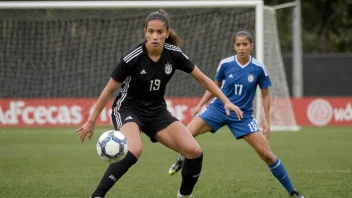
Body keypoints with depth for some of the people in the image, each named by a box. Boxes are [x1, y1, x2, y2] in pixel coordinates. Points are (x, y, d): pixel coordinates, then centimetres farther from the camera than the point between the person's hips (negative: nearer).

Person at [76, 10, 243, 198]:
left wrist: (226, 101, -2)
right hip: (128, 109, -5)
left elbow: (203, 79, 3)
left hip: (157, 111, 5)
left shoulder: (174, 54, -11)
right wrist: (91, 121, -6)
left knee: (194, 152, -10)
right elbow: (109, 90, -10)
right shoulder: (133, 58, -22)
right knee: (133, 151, -36)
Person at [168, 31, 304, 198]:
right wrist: (200, 104, 7)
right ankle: (181, 160, 20)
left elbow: (265, 95, 3)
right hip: (219, 108, 1)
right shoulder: (225, 64, -8)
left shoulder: (258, 69, -10)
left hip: (242, 115, -1)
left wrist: (267, 120, -1)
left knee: (266, 153, -8)